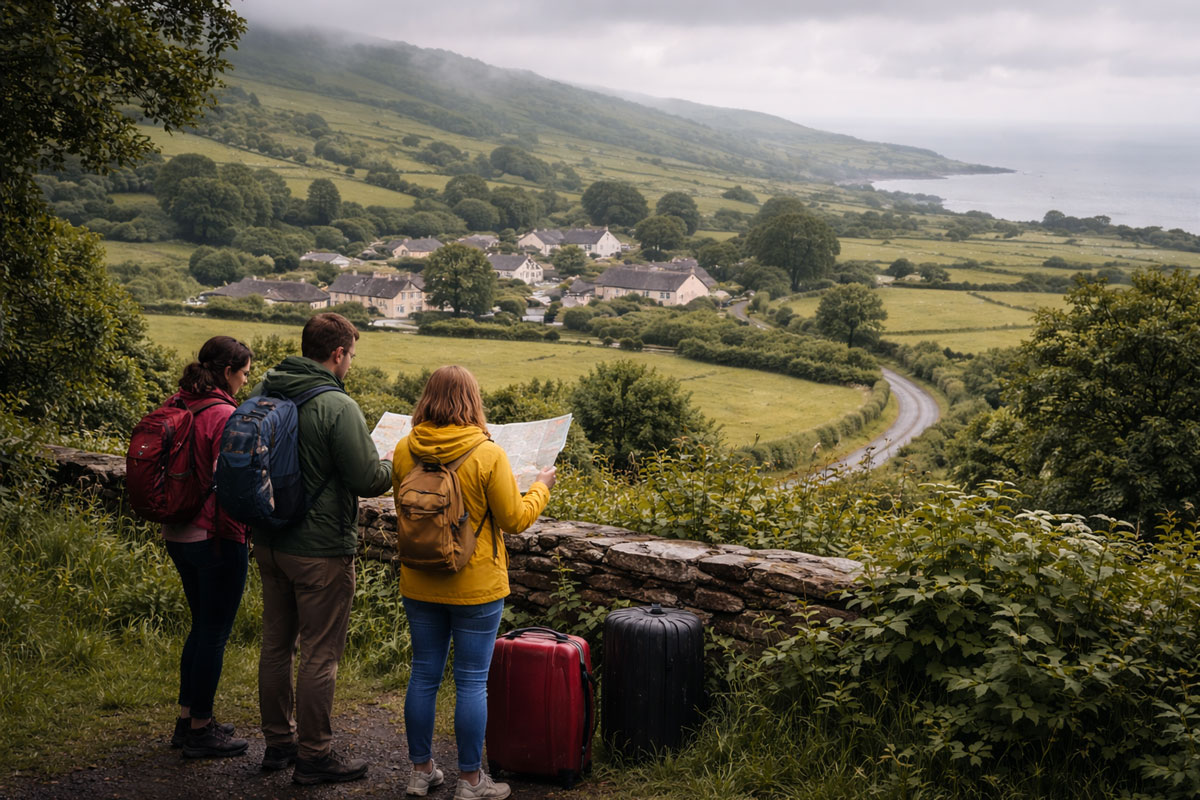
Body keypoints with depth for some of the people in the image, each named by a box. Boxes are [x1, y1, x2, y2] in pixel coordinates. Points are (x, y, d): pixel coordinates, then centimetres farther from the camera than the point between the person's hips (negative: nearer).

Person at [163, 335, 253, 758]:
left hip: (178, 534, 8)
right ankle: (200, 731, 12)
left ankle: (187, 719, 28)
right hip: (215, 539, -8)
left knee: (202, 625, 20)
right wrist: (235, 533, -12)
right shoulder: (224, 415, -18)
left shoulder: (177, 406, 7)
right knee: (215, 630, 4)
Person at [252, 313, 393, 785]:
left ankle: (278, 742, 30)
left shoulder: (263, 394, 3)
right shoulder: (338, 406, -19)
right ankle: (314, 757, 11)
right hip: (320, 550, -7)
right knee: (320, 654, 3)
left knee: (276, 644, 18)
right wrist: (394, 465, 1)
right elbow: (368, 480, -19)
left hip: (268, 543, 8)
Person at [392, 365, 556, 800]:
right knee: (472, 682, 5)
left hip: (420, 584, 4)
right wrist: (541, 487, 6)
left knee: (424, 675, 15)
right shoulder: (487, 454, -17)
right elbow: (515, 519, -10)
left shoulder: (405, 451, -4)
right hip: (475, 586, -4)